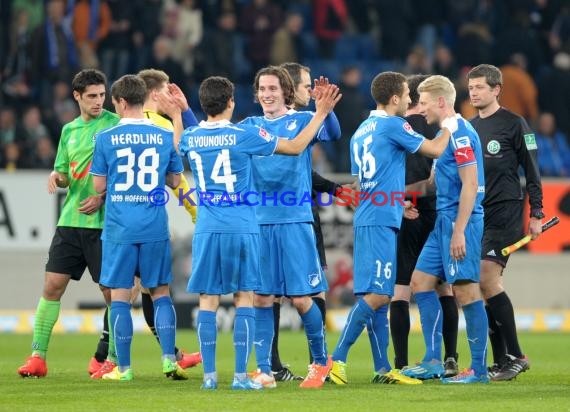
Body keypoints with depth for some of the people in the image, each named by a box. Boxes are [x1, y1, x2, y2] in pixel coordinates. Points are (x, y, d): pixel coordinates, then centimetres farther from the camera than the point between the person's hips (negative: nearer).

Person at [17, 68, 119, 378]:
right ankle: (38, 356, 5)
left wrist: (103, 197, -17)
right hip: (70, 221, 5)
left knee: (111, 290, -2)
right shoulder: (69, 130, 15)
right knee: (52, 285, 1)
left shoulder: (115, 125, -2)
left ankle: (114, 358, 8)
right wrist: (56, 177, -2)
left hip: (104, 222, -5)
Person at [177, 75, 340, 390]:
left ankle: (209, 375, 2)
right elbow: (295, 147, 4)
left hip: (207, 230, 3)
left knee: (208, 300, 5)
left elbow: (179, 148, 30)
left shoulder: (190, 138, 3)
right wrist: (321, 113, 13)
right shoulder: (244, 135, -6)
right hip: (241, 228, -3)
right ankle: (241, 376, -2)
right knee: (244, 298, 3)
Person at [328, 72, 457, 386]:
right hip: (382, 221, -9)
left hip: (367, 218, 9)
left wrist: (398, 204, 34)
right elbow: (435, 150, -3)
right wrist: (448, 128, 17)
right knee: (376, 294, -12)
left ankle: (382, 369, 8)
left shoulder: (361, 131, 18)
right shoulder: (393, 125, -7)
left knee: (379, 296, 8)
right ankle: (337, 359, -16)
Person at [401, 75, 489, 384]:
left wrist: (459, 231, -22)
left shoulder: (460, 133, -14)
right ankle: (433, 362, 12)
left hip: (460, 220, -11)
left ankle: (479, 369, -4)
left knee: (466, 291, -8)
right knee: (421, 282, 10)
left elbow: (470, 185, -19)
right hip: (444, 220, 11)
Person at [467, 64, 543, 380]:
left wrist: (536, 214, -6)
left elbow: (532, 170, -2)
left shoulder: (514, 124, -3)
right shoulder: (469, 127, 15)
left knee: (487, 278, -17)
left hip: (505, 212, -7)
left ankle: (515, 356, -11)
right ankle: (501, 360, 6)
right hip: (475, 215, 7)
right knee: (484, 286, 2)